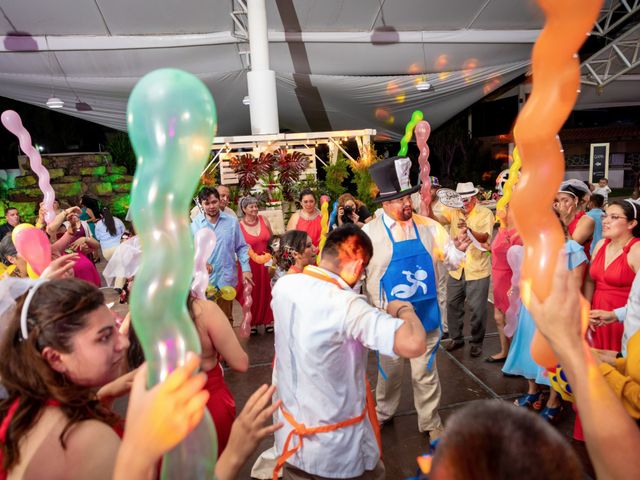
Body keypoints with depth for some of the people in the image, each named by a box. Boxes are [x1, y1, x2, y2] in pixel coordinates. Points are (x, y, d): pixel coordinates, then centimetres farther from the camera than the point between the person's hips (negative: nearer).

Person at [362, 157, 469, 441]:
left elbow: (452, 258, 3)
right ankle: (383, 413, 44)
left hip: (425, 314, 1)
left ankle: (430, 422, 36)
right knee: (390, 371, 18)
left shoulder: (428, 227, -2)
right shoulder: (370, 233, -9)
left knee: (425, 372, 14)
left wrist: (459, 247, -19)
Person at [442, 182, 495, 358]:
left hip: (477, 270, -4)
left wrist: (469, 230, -41)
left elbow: (484, 237, -22)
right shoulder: (454, 211, 2)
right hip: (456, 269, 4)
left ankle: (476, 343, 24)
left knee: (477, 308, 5)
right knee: (452, 304, 13)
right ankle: (456, 338, 32)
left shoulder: (485, 213, -7)